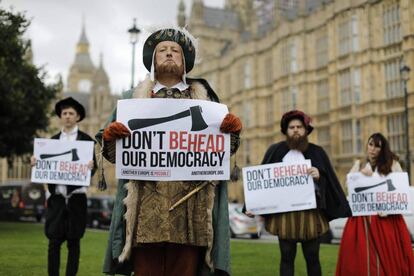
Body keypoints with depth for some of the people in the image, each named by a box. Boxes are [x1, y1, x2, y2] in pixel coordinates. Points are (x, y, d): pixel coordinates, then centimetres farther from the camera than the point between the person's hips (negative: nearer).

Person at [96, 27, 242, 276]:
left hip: (191, 204, 0)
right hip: (148, 204, 0)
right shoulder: (134, 97, 17)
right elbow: (114, 152, 13)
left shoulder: (203, 97, 18)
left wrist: (233, 128, -6)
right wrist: (109, 136, -9)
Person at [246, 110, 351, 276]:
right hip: (283, 213, 0)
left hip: (311, 212, 1)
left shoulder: (317, 152, 9)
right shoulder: (275, 151, 7)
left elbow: (328, 182, 5)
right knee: (287, 257, 3)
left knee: (312, 258, 5)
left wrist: (319, 176, -16)